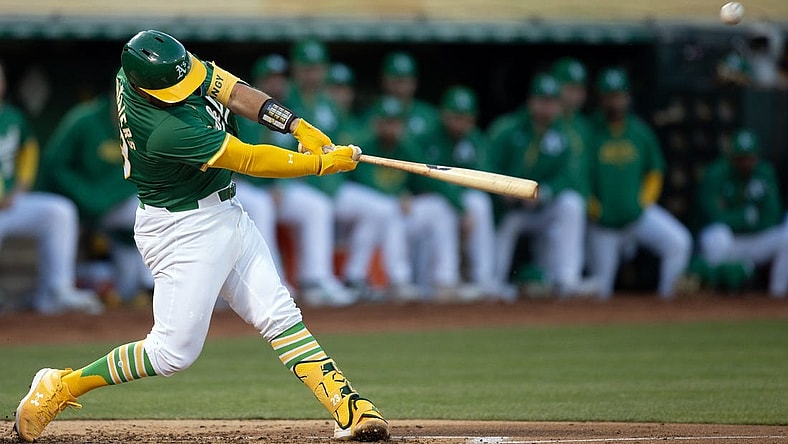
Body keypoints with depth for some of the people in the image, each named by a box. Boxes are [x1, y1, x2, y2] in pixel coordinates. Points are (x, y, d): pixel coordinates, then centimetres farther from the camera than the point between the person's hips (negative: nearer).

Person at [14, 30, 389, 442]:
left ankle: (347, 408, 2)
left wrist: (299, 127, -15)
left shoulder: (155, 64, -10)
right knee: (174, 352, -5)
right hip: (184, 232, -9)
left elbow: (233, 91, -3)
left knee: (281, 317, 4)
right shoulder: (167, 130, -33)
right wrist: (324, 163, -14)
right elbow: (250, 161, -24)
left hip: (226, 216, 9)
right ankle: (59, 388, 8)